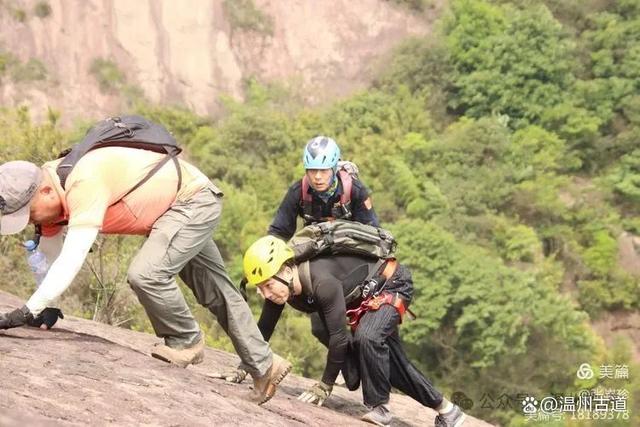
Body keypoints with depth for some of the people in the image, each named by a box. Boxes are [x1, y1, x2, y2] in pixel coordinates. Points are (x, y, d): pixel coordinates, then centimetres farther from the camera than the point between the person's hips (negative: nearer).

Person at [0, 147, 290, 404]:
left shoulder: (84, 183, -36)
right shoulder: (50, 195, -8)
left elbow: (71, 260, -44)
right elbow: (49, 258, 2)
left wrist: (27, 312, -45)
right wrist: (44, 309, -4)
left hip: (193, 199, -10)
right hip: (174, 209, 10)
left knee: (145, 274, -27)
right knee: (216, 292, 18)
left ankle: (187, 342, -2)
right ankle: (264, 365, 32)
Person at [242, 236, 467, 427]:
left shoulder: (322, 282, -41)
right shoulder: (280, 283, -19)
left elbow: (339, 336, -37)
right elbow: (264, 329, -5)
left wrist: (324, 386, -28)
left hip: (392, 282, -9)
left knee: (366, 337, -33)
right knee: (391, 363, 14)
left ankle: (379, 407, -15)